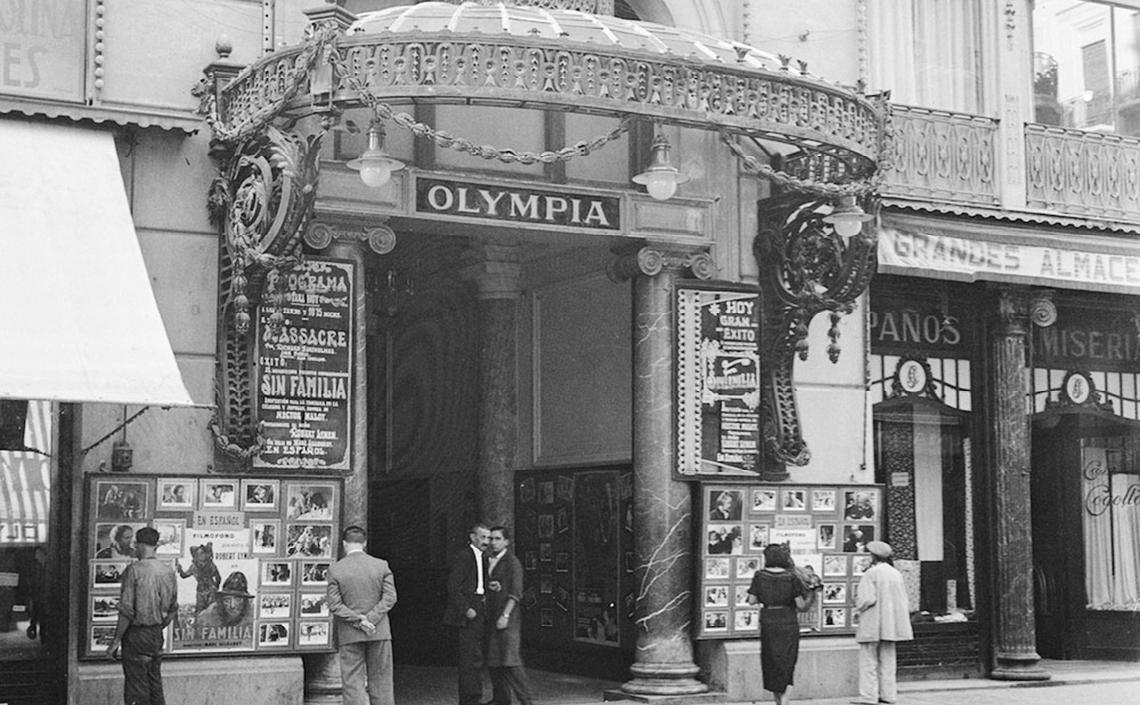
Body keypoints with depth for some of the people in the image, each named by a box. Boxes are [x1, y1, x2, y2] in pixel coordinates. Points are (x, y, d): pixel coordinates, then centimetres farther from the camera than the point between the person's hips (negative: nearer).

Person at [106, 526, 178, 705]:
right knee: (155, 686, 14)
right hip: (157, 636, 6)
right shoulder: (168, 571, 3)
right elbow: (173, 609, 10)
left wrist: (116, 641, -9)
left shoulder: (134, 570, -14)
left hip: (136, 636, -6)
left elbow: (126, 611, -16)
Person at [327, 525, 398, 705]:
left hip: (349, 635, -1)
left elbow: (334, 604, -8)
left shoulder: (336, 569, -3)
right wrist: (370, 619, -9)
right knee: (381, 683, 9)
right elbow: (390, 597, -6)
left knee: (353, 683, 3)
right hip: (379, 632, 1)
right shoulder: (381, 565, 0)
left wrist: (357, 620, -9)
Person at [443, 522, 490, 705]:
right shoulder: (462, 556, -10)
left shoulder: (483, 559, 20)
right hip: (466, 615, -9)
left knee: (475, 659, 11)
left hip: (479, 613, 9)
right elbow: (453, 587, -15)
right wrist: (466, 609, -19)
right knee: (471, 658, -10)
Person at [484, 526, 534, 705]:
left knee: (510, 660, -13)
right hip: (491, 617, 7)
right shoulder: (489, 561, 16)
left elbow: (516, 593, -11)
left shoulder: (512, 561, -5)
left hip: (507, 618, -7)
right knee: (493, 661, 7)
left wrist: (505, 616, -17)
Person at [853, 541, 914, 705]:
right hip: (890, 624, 7)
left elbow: (868, 599, -20)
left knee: (868, 660, -2)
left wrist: (858, 606, -1)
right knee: (887, 660, 13)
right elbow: (904, 601, 10)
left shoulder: (871, 573, -12)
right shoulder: (896, 574, 9)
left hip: (873, 624, -7)